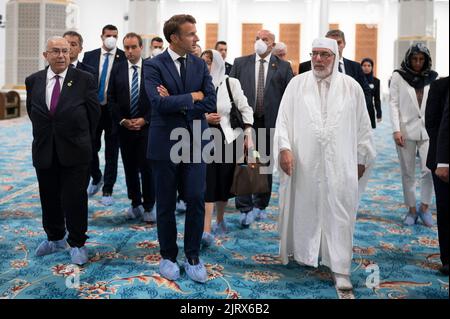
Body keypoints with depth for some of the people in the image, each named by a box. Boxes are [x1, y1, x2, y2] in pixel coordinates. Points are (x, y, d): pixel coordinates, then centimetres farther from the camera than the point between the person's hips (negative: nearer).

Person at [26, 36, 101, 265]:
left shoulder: (85, 80, -6)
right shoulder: (33, 81, 4)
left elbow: (93, 112, 1)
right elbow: (32, 112, 16)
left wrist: (82, 139, 8)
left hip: (75, 151, -3)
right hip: (44, 151, 3)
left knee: (75, 199, 2)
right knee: (49, 199, 14)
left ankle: (77, 243, 17)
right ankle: (55, 238, 33)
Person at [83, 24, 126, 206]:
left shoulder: (124, 58, -3)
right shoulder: (89, 56, 6)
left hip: (114, 110, -2)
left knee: (112, 151, 4)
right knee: (90, 147, 7)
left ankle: (108, 190, 14)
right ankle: (96, 178, 35)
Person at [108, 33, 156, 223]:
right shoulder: (117, 69, 6)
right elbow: (111, 98, 5)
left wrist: (145, 120, -11)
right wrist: (122, 120, -6)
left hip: (147, 127, -3)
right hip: (124, 127, 3)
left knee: (147, 167, -3)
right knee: (130, 168, 9)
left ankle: (149, 207, 7)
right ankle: (136, 204, 21)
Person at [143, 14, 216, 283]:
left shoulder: (200, 64, 5)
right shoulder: (154, 66, -7)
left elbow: (211, 103, -6)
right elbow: (160, 103, -21)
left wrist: (177, 104, -12)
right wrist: (192, 97, -14)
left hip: (195, 142, 3)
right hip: (166, 144, -2)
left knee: (196, 200, 1)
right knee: (166, 204, 8)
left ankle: (193, 257, 17)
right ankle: (168, 256, 24)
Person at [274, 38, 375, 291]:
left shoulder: (352, 87, 4)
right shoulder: (297, 84, 4)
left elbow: (362, 125, 8)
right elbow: (284, 118, 2)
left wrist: (362, 158, 8)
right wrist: (285, 148, -10)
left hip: (340, 165, 0)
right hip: (304, 163, 1)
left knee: (339, 215, 0)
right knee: (304, 210, 9)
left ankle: (340, 269, 5)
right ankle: (303, 251, 28)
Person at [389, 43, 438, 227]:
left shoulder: (433, 78, 7)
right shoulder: (398, 76, 2)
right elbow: (393, 103, -1)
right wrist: (396, 130, -9)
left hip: (428, 131, 1)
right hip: (406, 131, -1)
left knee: (429, 170, -7)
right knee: (408, 173, 5)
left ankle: (424, 208, 9)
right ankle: (411, 210, 15)